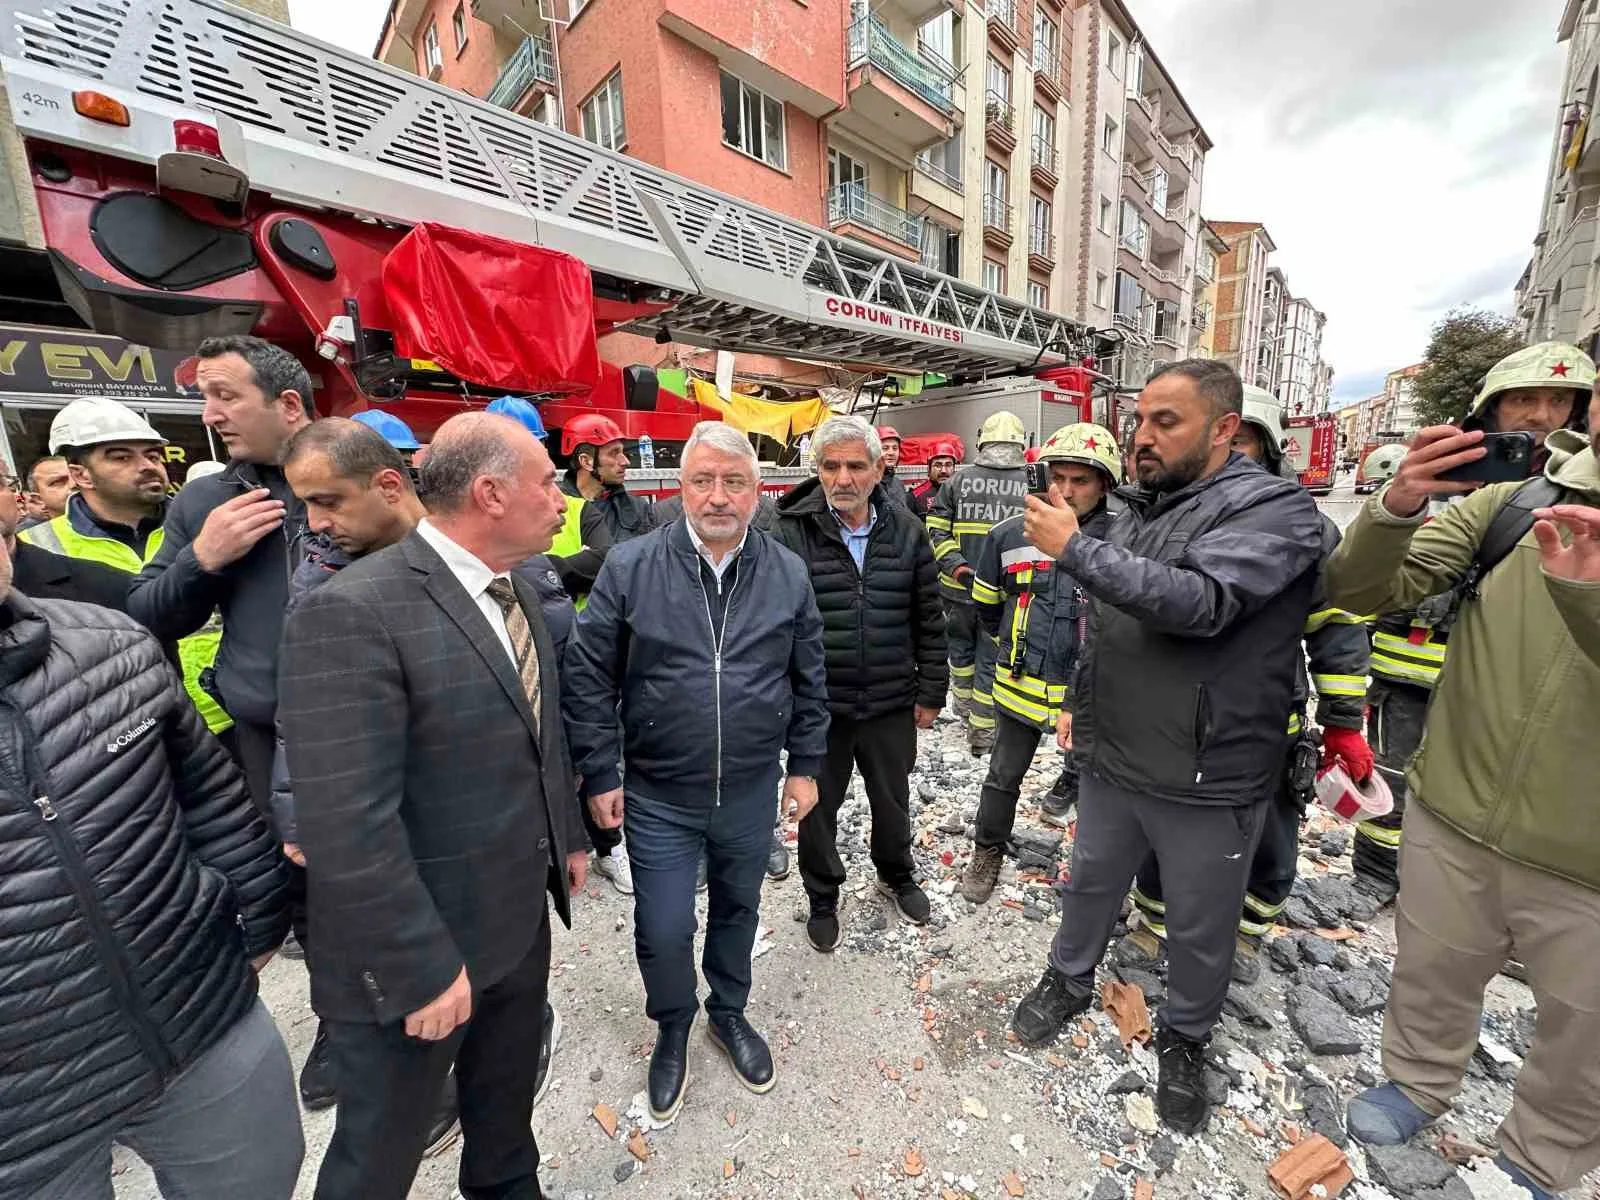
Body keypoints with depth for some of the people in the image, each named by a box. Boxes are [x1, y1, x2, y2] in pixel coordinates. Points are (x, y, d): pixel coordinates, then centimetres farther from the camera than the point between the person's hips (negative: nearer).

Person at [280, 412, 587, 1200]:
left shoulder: (518, 593, 2)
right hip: (414, 956, -7)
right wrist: (423, 968, -20)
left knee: (508, 1100, 30)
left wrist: (568, 837, 13)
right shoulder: (352, 612, -25)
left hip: (520, 918, 7)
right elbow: (347, 829, -26)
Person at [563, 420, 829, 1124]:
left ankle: (728, 1012, 52)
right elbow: (587, 677, -7)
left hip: (752, 792, 2)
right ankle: (673, 1029, 45)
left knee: (738, 909, 23)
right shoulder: (630, 568, -12)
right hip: (658, 795, -2)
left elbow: (810, 680, 3)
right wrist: (599, 775, -6)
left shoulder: (787, 574, -5)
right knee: (663, 931, 12)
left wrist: (805, 765, 5)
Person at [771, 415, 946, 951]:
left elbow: (929, 620, 4)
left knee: (893, 800, 24)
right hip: (817, 707, -2)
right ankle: (822, 897, 44)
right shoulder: (791, 534, -12)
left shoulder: (906, 531, -2)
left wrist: (931, 692, 4)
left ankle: (896, 875, 53)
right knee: (818, 808, 17)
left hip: (892, 706, 3)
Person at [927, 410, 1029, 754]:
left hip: (960, 587, 1)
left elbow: (936, 530, -5)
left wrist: (955, 565, -6)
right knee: (992, 659, 9)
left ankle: (965, 703, 42)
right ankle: (982, 732, 18)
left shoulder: (959, 480, -3)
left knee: (961, 647, 23)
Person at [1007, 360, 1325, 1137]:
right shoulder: (1135, 508, 7)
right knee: (1090, 882, 23)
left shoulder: (1276, 509, -15)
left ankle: (1184, 1038, 44)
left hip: (1207, 778, -5)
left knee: (1200, 928, 17)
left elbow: (1202, 602, -33)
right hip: (1109, 758, 6)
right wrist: (1078, 700, 15)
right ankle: (1067, 982, 48)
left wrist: (1075, 549, -28)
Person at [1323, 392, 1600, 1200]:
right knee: (1432, 973, 23)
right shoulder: (1505, 507, -4)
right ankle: (1419, 1082, 51)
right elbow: (1360, 592, -10)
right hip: (1452, 818, 1)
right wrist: (1395, 510, -28)